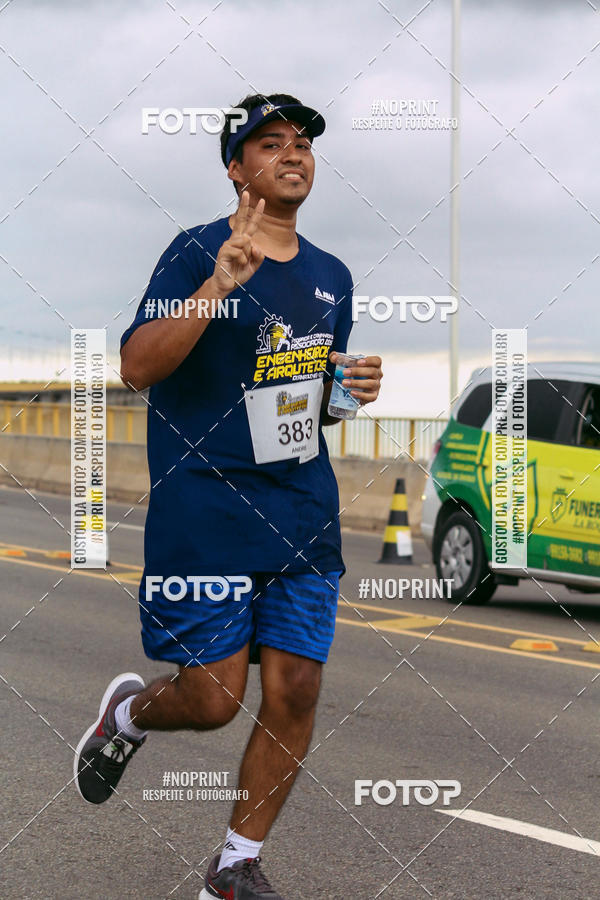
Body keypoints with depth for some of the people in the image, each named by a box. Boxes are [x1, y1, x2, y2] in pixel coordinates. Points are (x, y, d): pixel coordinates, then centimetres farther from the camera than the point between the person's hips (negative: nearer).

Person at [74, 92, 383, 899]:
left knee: (294, 695, 1)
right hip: (206, 511, -5)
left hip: (305, 513, 6)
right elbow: (137, 368, -18)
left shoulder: (331, 275, 13)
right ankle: (128, 712, 32)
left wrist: (353, 388, 3)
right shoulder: (198, 253, -7)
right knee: (211, 700, -3)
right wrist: (221, 283, -27)